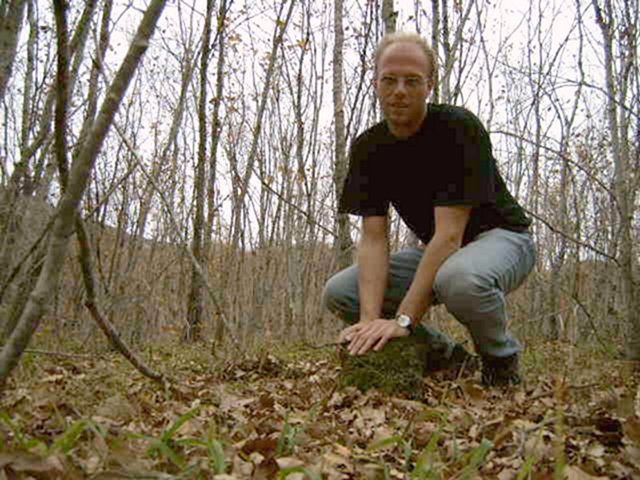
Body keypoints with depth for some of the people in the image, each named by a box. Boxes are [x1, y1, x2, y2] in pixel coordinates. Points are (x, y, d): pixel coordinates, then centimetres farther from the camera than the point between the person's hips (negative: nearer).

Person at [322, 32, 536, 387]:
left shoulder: (459, 128, -24)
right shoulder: (368, 148, -7)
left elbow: (449, 234, -30)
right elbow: (373, 237, -14)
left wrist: (403, 319, -36)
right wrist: (370, 318, -30)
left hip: (500, 237, -5)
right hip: (435, 251, 6)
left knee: (459, 277, -41)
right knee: (338, 292, -9)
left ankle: (501, 361, -7)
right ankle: (447, 356, 3)